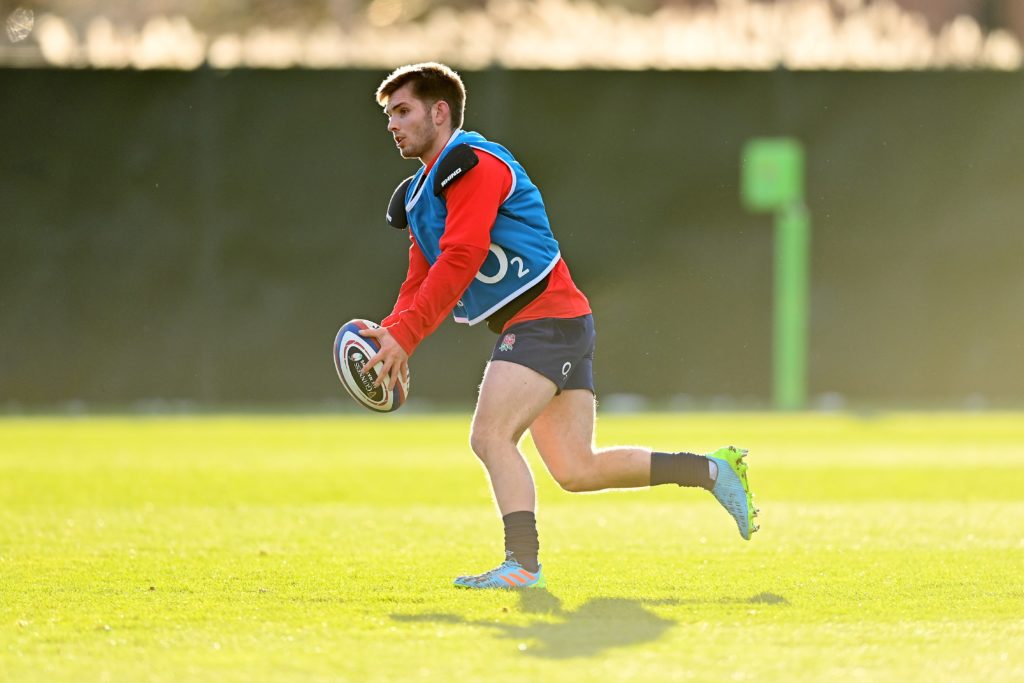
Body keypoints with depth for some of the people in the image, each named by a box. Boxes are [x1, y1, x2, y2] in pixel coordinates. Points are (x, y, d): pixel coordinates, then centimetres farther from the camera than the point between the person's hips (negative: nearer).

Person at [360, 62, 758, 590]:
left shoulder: (472, 165, -11)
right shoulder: (419, 195, 21)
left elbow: (459, 262, -21)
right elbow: (422, 280, 16)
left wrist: (404, 336, -24)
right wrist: (389, 334, -4)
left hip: (547, 317, -10)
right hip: (532, 328, 10)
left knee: (491, 436, -21)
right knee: (575, 471, 5)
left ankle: (522, 564, -26)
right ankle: (715, 469, 14)